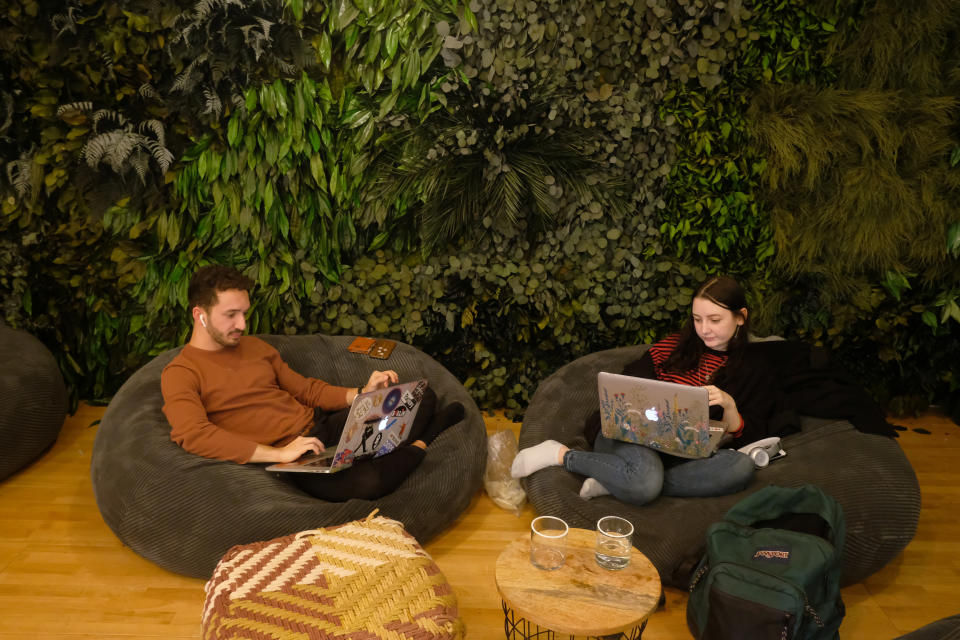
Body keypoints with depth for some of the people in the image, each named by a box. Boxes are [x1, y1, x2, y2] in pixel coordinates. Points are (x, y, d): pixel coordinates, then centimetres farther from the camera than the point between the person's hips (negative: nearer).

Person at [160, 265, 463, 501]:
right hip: (288, 458, -6)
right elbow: (192, 435, -21)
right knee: (364, 483, -35)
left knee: (423, 396, -11)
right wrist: (280, 454, -27)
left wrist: (362, 393, 1)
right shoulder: (180, 373, -4)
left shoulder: (255, 346, 17)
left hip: (323, 425, 6)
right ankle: (418, 447, -9)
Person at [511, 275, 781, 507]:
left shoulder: (755, 368, 11)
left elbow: (749, 438, 5)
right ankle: (560, 454, -11)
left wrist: (729, 405, -14)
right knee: (644, 484, -37)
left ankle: (613, 482, -26)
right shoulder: (674, 346, 11)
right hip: (632, 435, -1)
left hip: (688, 457, 2)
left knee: (742, 467, -32)